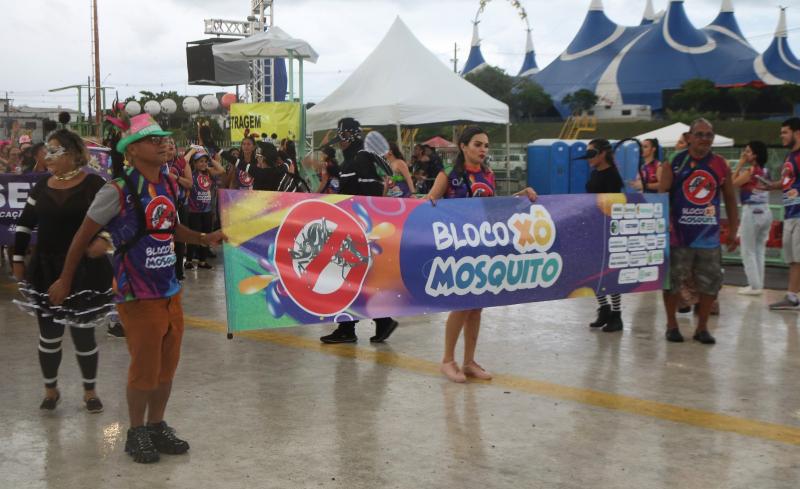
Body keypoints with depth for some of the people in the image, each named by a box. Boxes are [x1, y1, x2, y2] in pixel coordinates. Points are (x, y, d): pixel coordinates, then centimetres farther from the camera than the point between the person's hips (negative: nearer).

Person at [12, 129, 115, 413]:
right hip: (45, 270, 4)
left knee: (83, 334, 4)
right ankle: (50, 389, 27)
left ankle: (90, 391, 23)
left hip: (85, 270, -4)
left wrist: (104, 238, -29)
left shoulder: (94, 185, -8)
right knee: (49, 335, 8)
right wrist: (18, 259, 12)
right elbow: (25, 224, 15)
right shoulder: (42, 187, 7)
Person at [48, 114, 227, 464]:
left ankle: (158, 427, 30)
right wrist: (64, 282, 1)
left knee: (167, 367, 14)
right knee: (144, 369, 2)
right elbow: (83, 236, -5)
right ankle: (137, 434, 21)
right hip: (138, 297, -7)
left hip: (171, 292, 7)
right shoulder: (117, 191, -15)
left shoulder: (169, 186, 5)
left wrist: (204, 238, 7)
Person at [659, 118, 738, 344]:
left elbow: (730, 198, 11)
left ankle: (702, 328, 20)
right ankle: (672, 325, 21)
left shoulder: (721, 165, 5)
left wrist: (733, 230, 7)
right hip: (679, 233, -3)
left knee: (710, 283, 5)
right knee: (673, 280, 5)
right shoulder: (674, 163, -4)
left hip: (709, 235, 3)